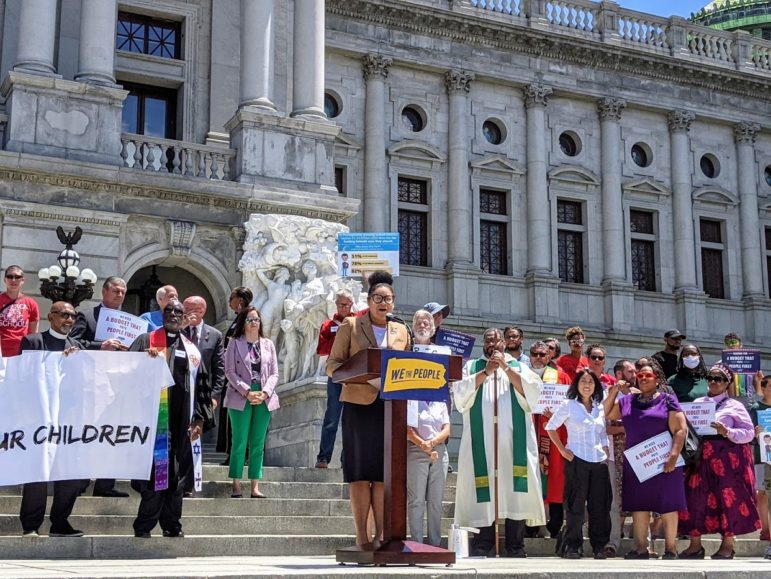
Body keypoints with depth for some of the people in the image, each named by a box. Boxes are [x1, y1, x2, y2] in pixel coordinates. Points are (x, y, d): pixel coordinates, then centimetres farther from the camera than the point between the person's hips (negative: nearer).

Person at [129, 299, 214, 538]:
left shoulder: (191, 350, 16)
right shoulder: (146, 341, 8)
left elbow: (201, 387, 14)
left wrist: (200, 419, 6)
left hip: (180, 421, 3)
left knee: (176, 473, 5)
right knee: (152, 470, -5)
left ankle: (172, 525, 10)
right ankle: (143, 526, -1)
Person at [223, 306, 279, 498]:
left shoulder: (268, 344, 12)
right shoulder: (235, 343, 3)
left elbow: (274, 373, 8)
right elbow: (230, 372, -3)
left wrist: (265, 392, -8)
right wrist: (247, 392, -13)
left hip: (264, 398, 3)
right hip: (240, 398, -3)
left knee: (258, 444, 4)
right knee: (239, 443, -3)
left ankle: (255, 486, 5)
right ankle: (236, 486, -2)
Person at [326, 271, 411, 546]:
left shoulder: (402, 331, 17)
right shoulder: (351, 325, 7)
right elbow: (333, 364, 2)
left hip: (390, 407, 3)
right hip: (359, 403, -3)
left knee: (383, 472, 2)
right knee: (359, 471, -2)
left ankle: (381, 535, 6)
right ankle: (362, 537, 1)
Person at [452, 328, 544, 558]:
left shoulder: (519, 366, 18)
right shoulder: (471, 366, 16)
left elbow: (533, 392, 0)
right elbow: (460, 394, -1)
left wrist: (506, 368, -5)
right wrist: (485, 372, -7)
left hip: (514, 441, 1)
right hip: (481, 442, -1)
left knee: (515, 493, -5)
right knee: (482, 494, -6)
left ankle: (515, 548, 0)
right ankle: (481, 549, -3)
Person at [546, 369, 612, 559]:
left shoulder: (600, 408, 13)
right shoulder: (568, 406, 0)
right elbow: (550, 427, 2)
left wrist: (606, 452, 6)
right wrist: (562, 449, -4)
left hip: (599, 462, 4)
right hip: (577, 461, -4)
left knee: (600, 505, 4)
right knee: (576, 505, -2)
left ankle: (599, 546, 12)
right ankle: (572, 547, 4)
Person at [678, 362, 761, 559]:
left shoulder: (734, 406, 2)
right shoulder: (697, 403, 14)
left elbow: (749, 433, -3)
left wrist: (727, 432, -17)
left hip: (727, 457, -4)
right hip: (700, 456, 4)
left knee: (728, 498, -2)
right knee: (695, 497, -1)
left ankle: (727, 545, 7)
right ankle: (695, 545, 6)